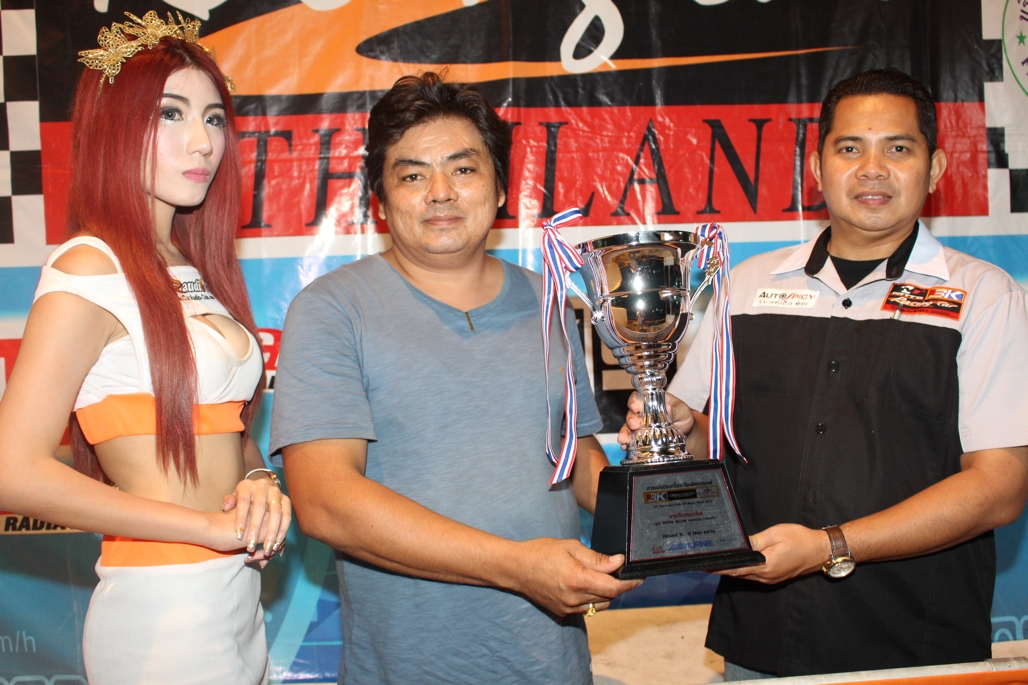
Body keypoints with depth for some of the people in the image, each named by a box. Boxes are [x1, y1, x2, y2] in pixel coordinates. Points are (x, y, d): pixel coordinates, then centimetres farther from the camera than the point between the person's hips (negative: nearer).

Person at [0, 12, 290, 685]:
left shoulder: (194, 273, 10)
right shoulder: (91, 270, -13)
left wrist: (261, 484, -5)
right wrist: (211, 526, -17)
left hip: (240, 594, 8)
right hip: (160, 606, -7)